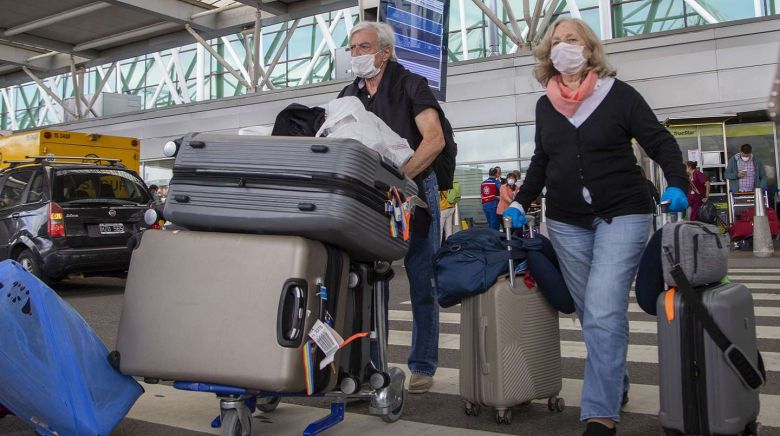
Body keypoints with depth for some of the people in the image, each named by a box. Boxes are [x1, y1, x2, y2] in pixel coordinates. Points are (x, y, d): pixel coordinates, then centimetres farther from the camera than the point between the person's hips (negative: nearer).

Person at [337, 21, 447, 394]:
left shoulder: (410, 86, -3)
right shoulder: (348, 95, 13)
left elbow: (434, 140, -15)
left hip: (414, 191, -4)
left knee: (421, 283, 1)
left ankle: (422, 367, 11)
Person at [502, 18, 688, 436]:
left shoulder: (618, 94, -3)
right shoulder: (545, 105, 10)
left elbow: (660, 142, -3)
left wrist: (677, 184, -19)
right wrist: (521, 202, 8)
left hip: (622, 215, -4)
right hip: (566, 222, 4)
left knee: (603, 311, -16)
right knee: (592, 314, 8)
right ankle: (616, 389, 27)